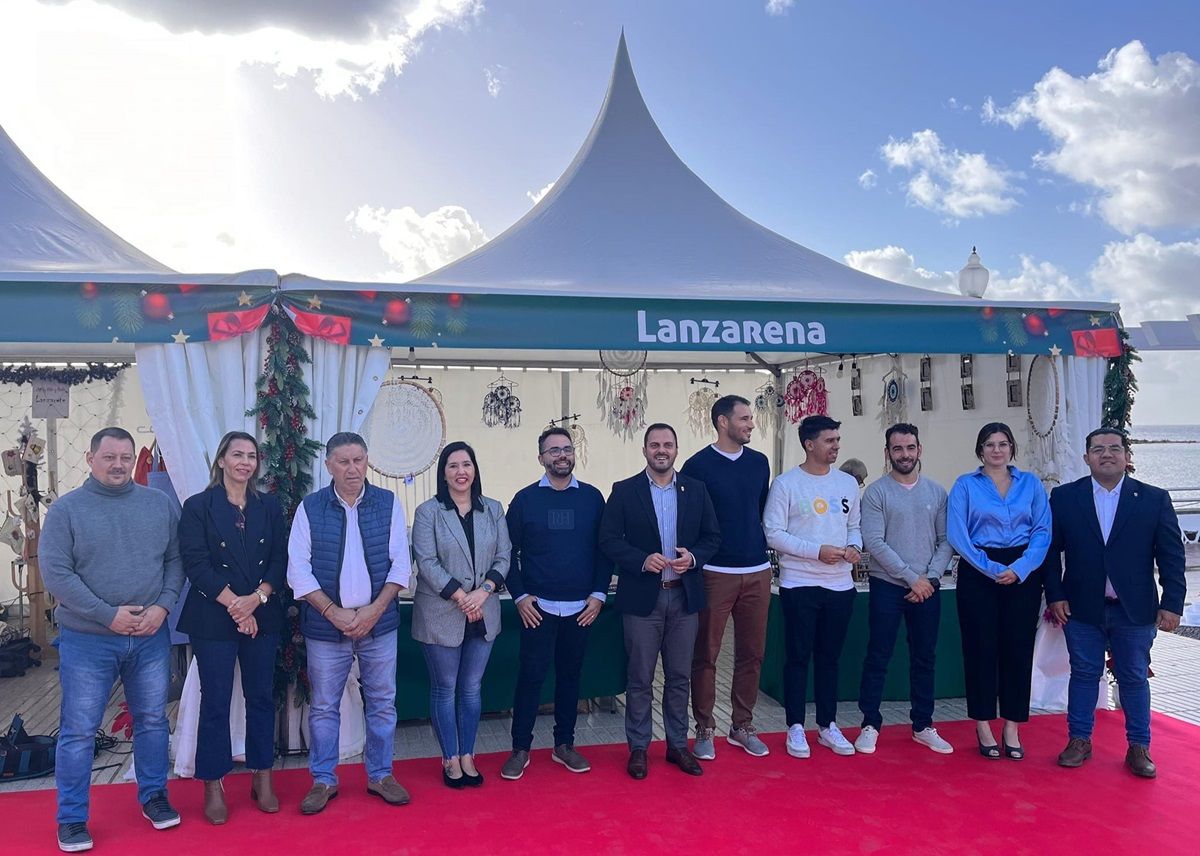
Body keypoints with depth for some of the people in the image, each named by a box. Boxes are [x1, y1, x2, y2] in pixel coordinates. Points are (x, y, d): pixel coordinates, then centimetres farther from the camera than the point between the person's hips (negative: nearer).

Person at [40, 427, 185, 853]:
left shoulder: (160, 504, 3)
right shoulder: (66, 509, -5)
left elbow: (175, 559, 5)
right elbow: (55, 574, -10)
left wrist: (163, 606, -9)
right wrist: (109, 615, -15)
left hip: (151, 637, 3)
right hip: (87, 640, -2)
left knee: (152, 720, 13)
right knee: (78, 731, 5)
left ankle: (154, 797, 31)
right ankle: (72, 819, 20)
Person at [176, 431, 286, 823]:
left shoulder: (269, 507, 8)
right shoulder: (198, 507, -2)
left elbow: (280, 560, 3)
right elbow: (196, 563, -9)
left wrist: (256, 598, -13)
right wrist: (233, 604, -14)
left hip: (262, 617, 3)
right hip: (213, 619, -3)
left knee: (262, 697, 8)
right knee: (215, 701, 3)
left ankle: (262, 779, 20)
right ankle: (213, 787, 15)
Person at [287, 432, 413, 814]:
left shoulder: (389, 503, 0)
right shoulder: (309, 508, -2)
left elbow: (400, 564, -1)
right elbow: (298, 570, -4)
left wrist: (374, 610, -11)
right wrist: (334, 612, -12)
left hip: (379, 622, 1)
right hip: (325, 625, -1)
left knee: (382, 702, 9)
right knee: (324, 706, 9)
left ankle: (380, 775, 25)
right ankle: (323, 780, 25)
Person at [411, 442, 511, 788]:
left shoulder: (493, 510, 6)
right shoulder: (428, 512, -4)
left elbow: (503, 557, 3)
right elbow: (427, 562, -11)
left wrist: (483, 591, -14)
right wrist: (460, 597, -18)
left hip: (483, 614, 3)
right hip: (441, 615, -3)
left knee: (472, 689, 11)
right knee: (445, 689, 7)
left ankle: (468, 757, 24)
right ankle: (451, 760, 20)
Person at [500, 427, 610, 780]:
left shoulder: (592, 498, 3)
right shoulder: (525, 499, 0)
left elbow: (604, 549, 5)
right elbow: (509, 552, 2)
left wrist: (599, 594, -1)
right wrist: (519, 596, -5)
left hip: (581, 607, 2)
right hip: (537, 607, -2)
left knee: (570, 674, 11)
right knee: (531, 675, 0)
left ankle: (564, 744, 25)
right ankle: (520, 748, 14)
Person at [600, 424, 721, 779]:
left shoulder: (696, 490, 6)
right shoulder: (624, 491, -2)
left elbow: (712, 536, 7)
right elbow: (608, 539, -6)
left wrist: (693, 557, -12)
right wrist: (643, 560, -19)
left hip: (685, 595, 3)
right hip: (642, 597, -2)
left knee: (679, 676, 12)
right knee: (640, 678, 6)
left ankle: (678, 744, 25)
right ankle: (638, 747, 18)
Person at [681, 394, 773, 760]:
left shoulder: (759, 462, 9)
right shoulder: (698, 465, -6)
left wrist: (762, 551, 14)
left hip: (757, 572, 5)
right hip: (715, 573, -4)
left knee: (752, 653, 10)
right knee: (706, 654, 2)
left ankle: (742, 726, 23)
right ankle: (704, 729, 15)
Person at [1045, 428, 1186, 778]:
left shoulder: (1154, 499, -1)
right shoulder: (1064, 497, 0)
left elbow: (1171, 555, -1)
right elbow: (1051, 549, 2)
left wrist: (1172, 603, -6)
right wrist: (1055, 595, -3)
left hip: (1135, 609, 0)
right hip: (1082, 608, 0)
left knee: (1134, 678, 10)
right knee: (1084, 674, 10)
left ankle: (1138, 747, 24)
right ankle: (1079, 740, 23)